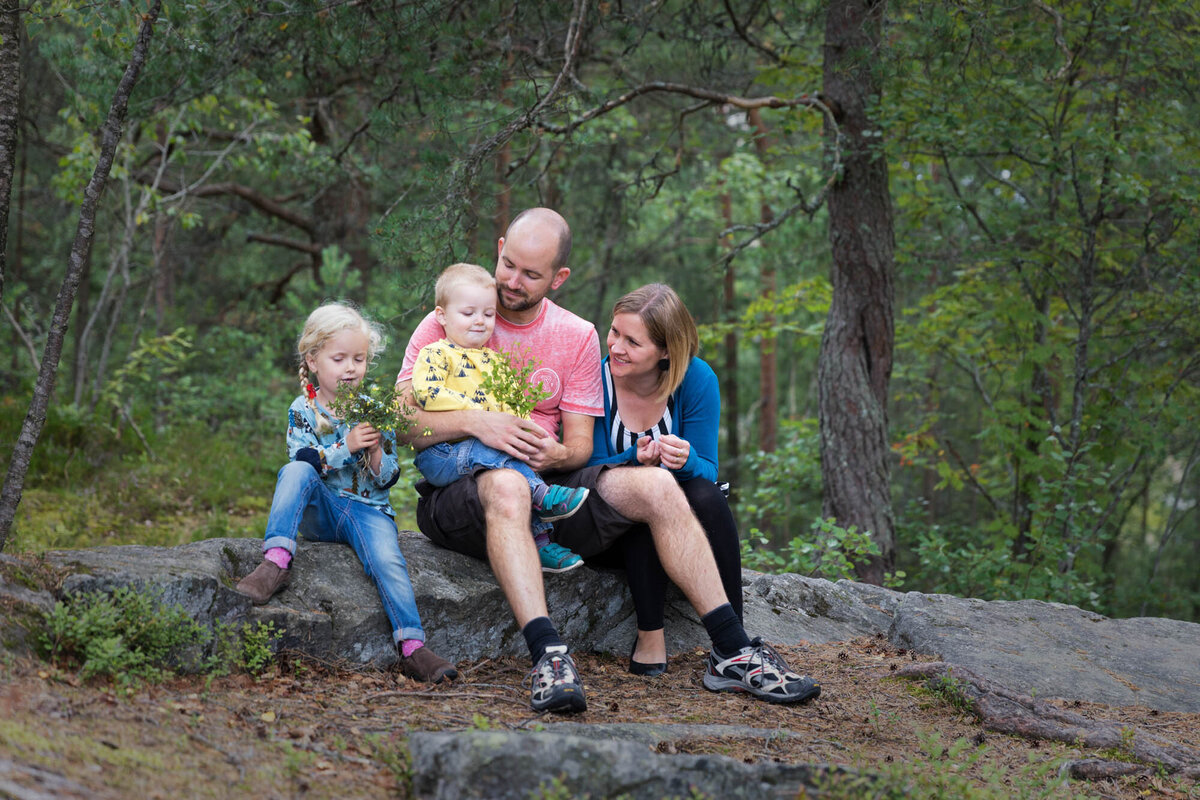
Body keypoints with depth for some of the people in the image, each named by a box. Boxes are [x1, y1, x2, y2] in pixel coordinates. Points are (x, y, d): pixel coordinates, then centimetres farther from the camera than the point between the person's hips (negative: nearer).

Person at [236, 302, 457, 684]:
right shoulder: (303, 409, 4)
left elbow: (387, 478, 4)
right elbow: (302, 461, -11)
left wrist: (375, 451, -17)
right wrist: (346, 447, -22)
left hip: (368, 508, 0)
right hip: (319, 511, 0)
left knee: (387, 559, -29)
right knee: (295, 471, -29)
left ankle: (413, 648, -33)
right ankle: (276, 562, -36)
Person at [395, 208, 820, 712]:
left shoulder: (577, 337, 9)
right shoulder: (448, 325, -1)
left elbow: (580, 445, 5)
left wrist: (557, 455, -20)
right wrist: (474, 423, -26)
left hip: (549, 485, 4)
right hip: (459, 494, -4)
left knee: (657, 487, -18)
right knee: (507, 485, -40)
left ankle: (733, 652, -18)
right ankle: (548, 657, -51)